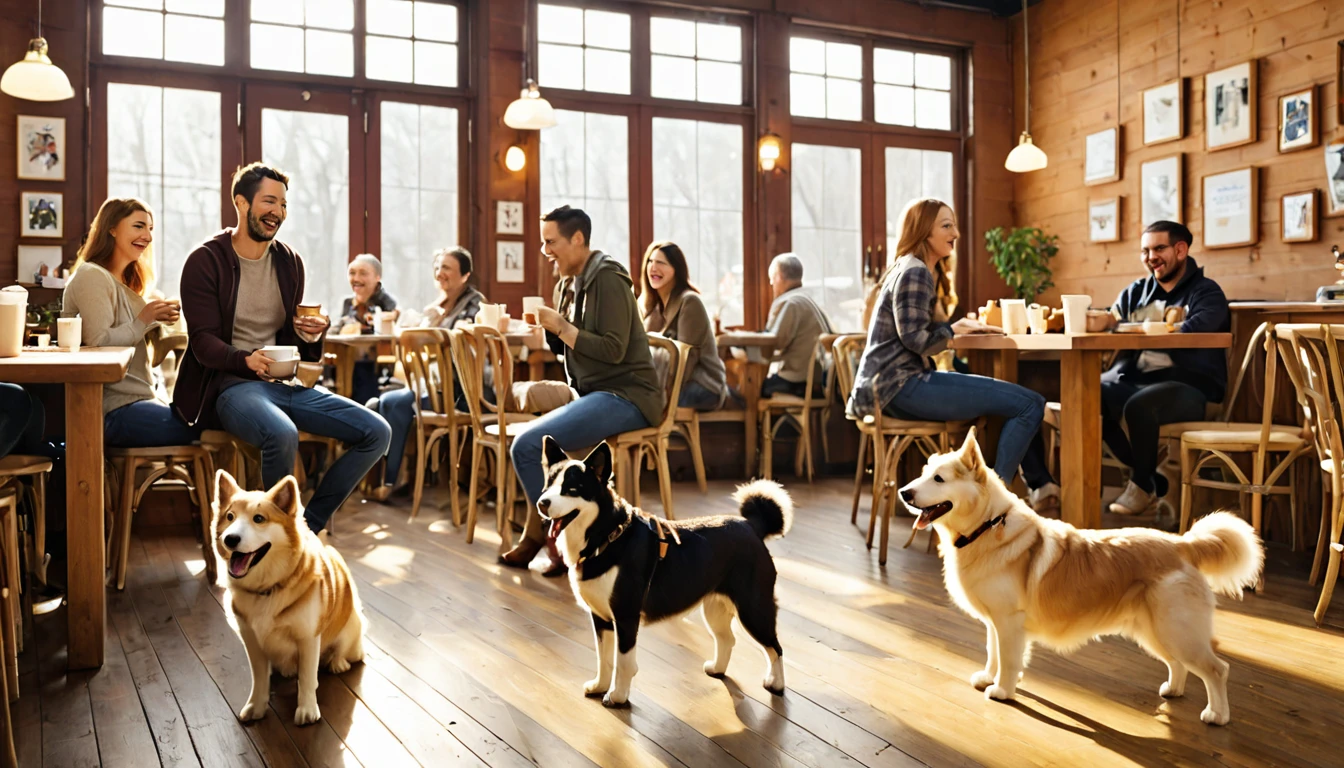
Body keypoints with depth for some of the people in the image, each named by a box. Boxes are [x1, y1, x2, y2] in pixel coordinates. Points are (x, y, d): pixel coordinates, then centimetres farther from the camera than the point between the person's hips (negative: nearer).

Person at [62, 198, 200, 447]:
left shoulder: (126, 282, 22)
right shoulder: (92, 276, -8)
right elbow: (99, 343, -19)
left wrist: (158, 320, 6)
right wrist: (144, 320, -11)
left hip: (140, 399, 10)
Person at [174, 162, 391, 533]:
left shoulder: (290, 262, 13)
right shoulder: (205, 261, -4)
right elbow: (203, 343, -11)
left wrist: (309, 334, -6)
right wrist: (246, 359, -32)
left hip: (284, 382, 7)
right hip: (230, 384, -6)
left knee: (376, 432, -9)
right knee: (283, 434, -39)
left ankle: (308, 527, 0)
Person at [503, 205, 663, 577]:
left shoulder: (607, 279, -12)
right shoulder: (567, 284, 14)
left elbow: (613, 350, -19)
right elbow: (561, 346, 20)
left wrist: (560, 326, -17)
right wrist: (546, 327, 0)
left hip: (625, 396, -9)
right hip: (594, 393, 9)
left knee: (528, 444, -21)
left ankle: (558, 538, -5)